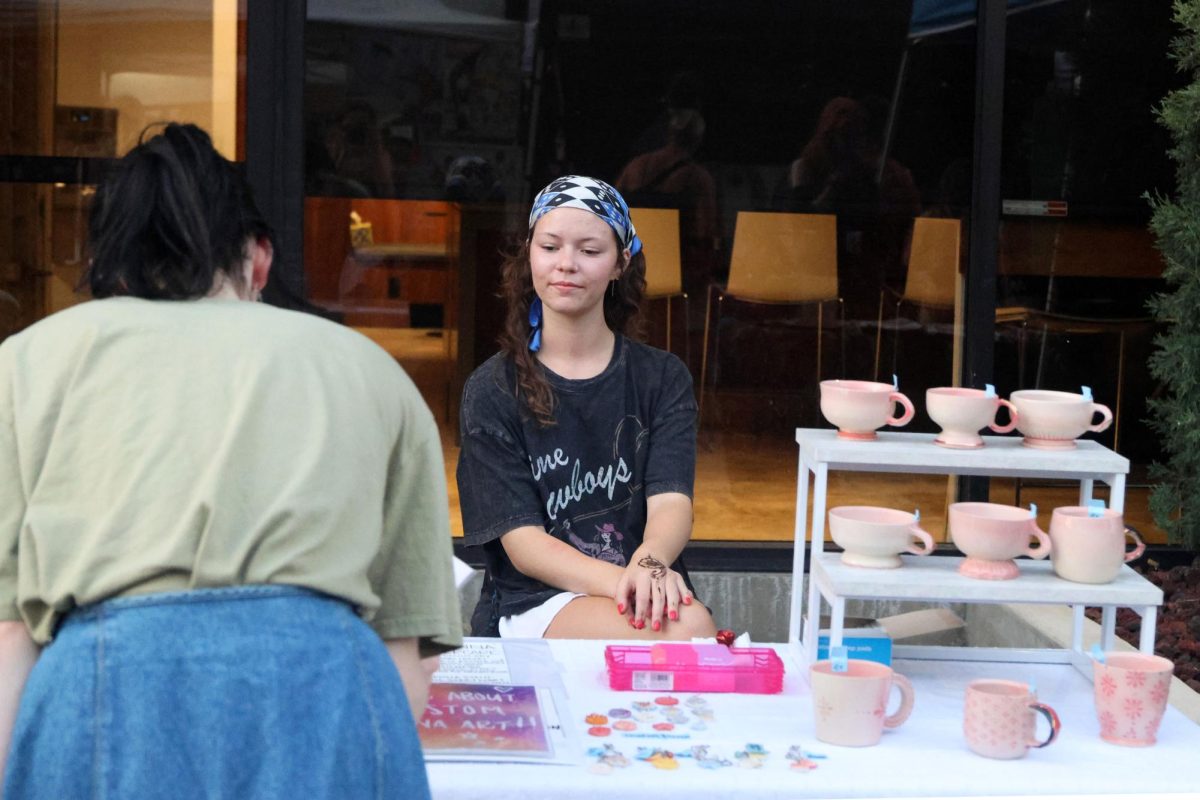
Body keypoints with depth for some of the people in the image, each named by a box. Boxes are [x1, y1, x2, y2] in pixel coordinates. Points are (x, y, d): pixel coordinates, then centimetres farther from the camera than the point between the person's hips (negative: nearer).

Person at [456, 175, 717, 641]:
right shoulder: (491, 391, 3)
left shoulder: (663, 379, 10)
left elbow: (672, 501, -5)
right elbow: (521, 541, -6)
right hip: (530, 602, -2)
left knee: (683, 618, -34)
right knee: (689, 628, -32)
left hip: (647, 593, 3)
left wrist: (650, 565, -31)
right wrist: (621, 583, -26)